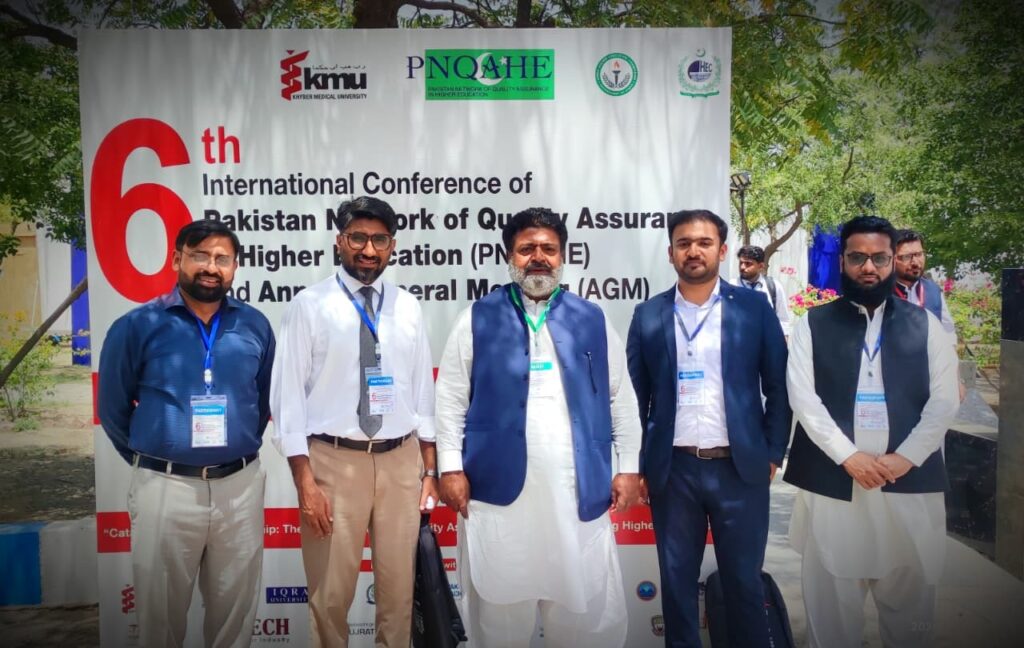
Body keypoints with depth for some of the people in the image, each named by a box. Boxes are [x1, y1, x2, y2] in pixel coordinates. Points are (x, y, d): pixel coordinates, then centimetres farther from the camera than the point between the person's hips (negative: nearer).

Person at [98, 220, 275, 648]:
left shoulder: (254, 326, 3)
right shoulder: (137, 326, -4)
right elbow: (112, 408, 6)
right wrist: (149, 459, 11)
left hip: (241, 484, 2)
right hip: (166, 487, -1)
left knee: (236, 605, 15)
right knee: (161, 607, 14)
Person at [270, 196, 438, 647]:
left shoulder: (407, 307, 7)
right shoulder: (309, 306, -4)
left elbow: (423, 391, 10)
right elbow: (288, 394, -7)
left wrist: (430, 470, 8)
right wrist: (305, 483, -12)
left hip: (401, 459, 3)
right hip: (335, 460, -3)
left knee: (399, 586, 15)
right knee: (331, 591, 8)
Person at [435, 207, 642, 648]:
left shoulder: (593, 320, 10)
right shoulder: (477, 319, 5)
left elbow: (621, 399, 11)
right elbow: (451, 398, 3)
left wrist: (629, 468, 6)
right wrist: (450, 467, -4)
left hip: (578, 490, 2)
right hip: (498, 487, -1)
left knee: (588, 607, 9)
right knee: (500, 608, 11)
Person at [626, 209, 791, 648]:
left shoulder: (753, 307, 1)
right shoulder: (648, 315, 4)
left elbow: (779, 386, 4)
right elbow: (636, 396, 6)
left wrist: (773, 453, 0)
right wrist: (635, 464, 3)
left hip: (740, 467, -1)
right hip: (673, 470, 1)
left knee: (743, 580, 10)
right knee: (676, 581, 12)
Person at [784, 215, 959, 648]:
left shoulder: (924, 324, 9)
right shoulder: (813, 324, 5)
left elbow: (944, 400, 2)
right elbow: (803, 397, -4)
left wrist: (904, 457, -10)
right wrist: (848, 456, -13)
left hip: (909, 481, 1)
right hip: (833, 480, -1)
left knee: (909, 599, 10)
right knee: (832, 600, 7)